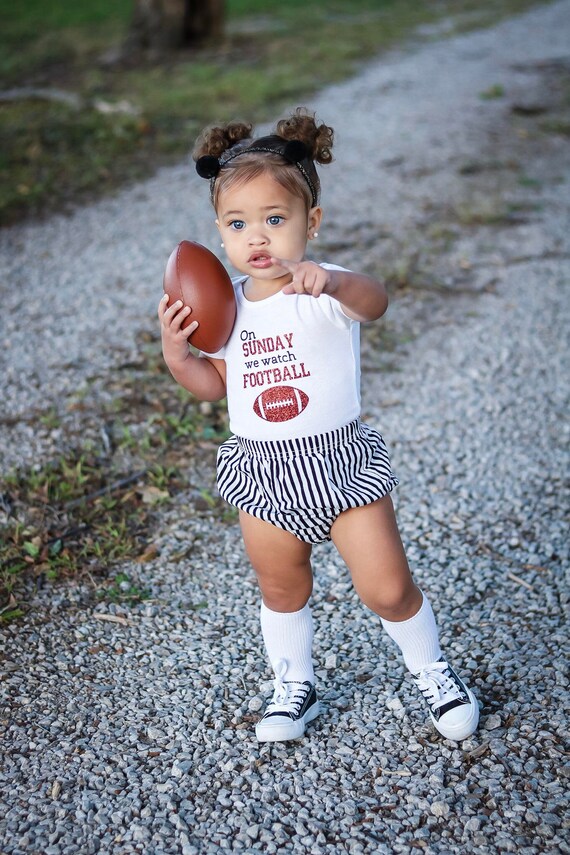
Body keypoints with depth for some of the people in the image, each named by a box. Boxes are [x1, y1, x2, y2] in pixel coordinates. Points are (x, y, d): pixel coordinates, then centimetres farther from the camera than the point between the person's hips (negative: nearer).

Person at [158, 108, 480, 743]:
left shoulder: (325, 290, -18)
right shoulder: (227, 303, -1)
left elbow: (375, 302, -41)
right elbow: (213, 384, 10)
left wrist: (331, 281, -63)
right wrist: (175, 351, -9)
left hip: (339, 459, -4)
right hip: (262, 472, 4)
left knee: (387, 589, 0)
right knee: (282, 591, 19)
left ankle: (431, 671, 29)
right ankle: (293, 685, 43)